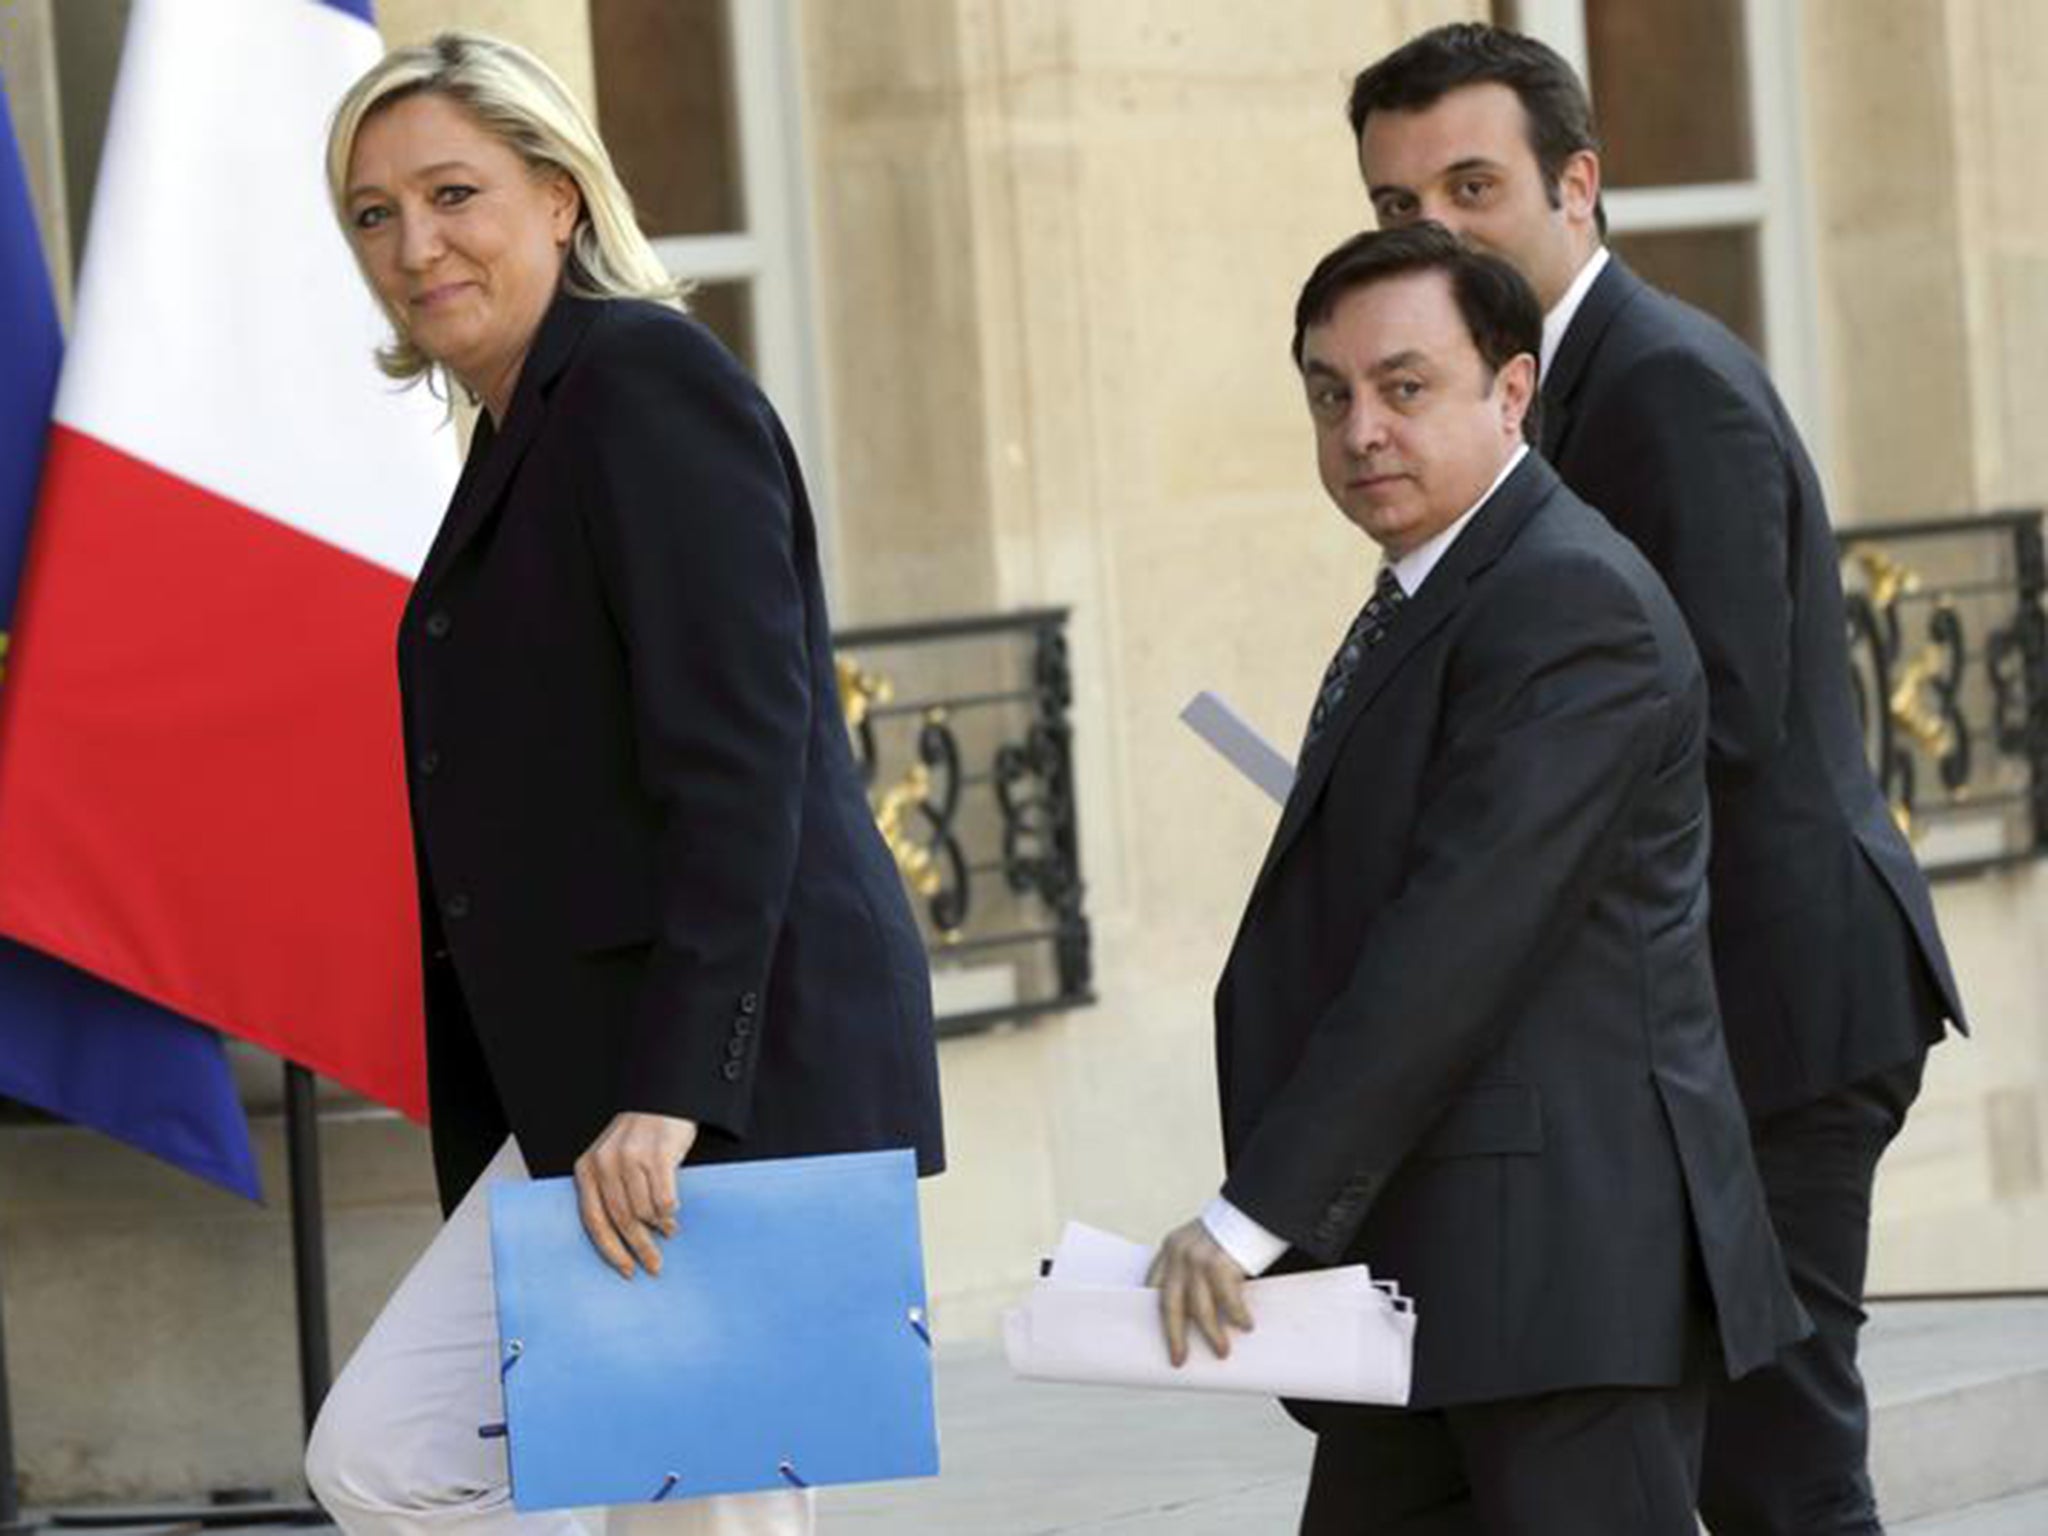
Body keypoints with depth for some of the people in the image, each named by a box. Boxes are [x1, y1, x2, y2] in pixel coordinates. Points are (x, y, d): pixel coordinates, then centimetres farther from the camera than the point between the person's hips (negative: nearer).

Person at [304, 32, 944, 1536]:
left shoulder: (644, 380, -9)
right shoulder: (519, 438, 20)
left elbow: (739, 758, -19)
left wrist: (667, 1093, -24)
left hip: (736, 1069, -10)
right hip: (590, 1092, 10)